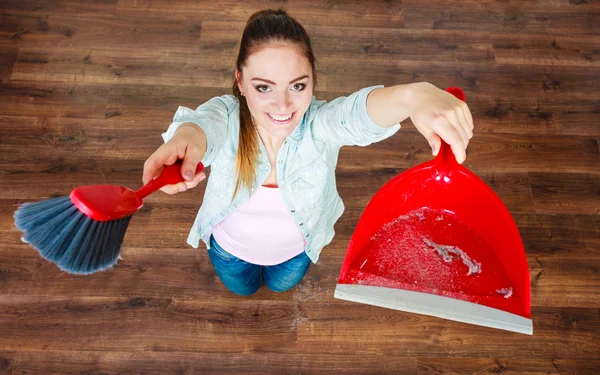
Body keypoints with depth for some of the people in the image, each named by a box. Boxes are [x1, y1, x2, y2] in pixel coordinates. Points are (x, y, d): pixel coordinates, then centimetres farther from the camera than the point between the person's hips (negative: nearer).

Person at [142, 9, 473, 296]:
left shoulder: (320, 124, -39)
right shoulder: (227, 116, -37)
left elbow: (362, 109, -61)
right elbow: (205, 123, -61)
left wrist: (415, 95, -86)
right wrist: (187, 138, -88)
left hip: (296, 246, 0)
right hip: (231, 244, 0)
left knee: (281, 284, 35)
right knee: (243, 288, 34)